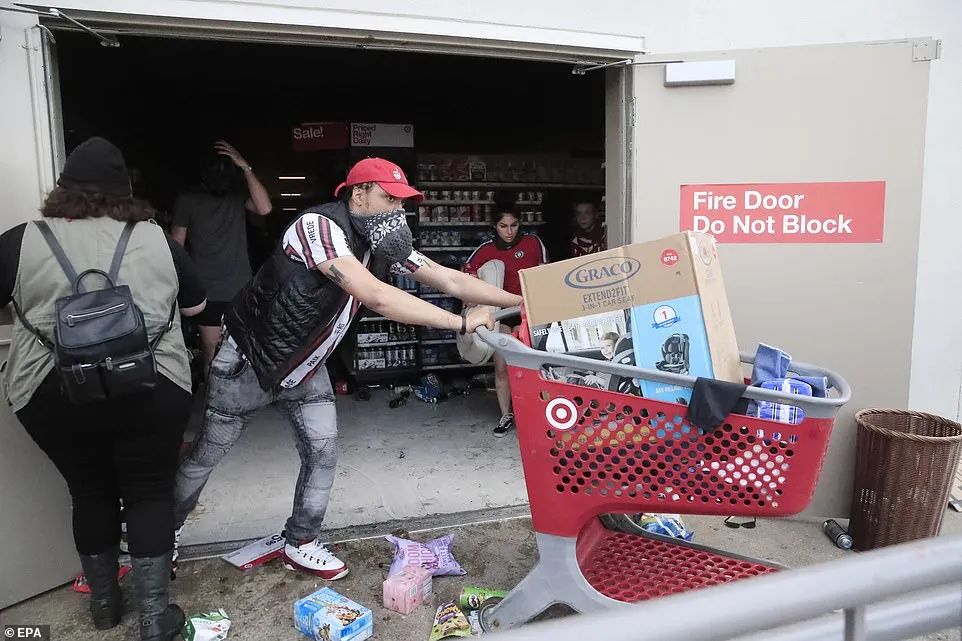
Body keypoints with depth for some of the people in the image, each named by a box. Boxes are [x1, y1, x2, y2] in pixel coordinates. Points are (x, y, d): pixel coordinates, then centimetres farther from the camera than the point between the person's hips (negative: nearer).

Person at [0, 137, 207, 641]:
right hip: (150, 391, -1)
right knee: (150, 494, 12)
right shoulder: (156, 238, 5)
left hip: (53, 396, 1)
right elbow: (196, 306, 15)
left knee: (90, 493, 19)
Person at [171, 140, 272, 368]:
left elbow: (265, 208, -13)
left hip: (241, 292, 1)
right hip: (207, 294, -1)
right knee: (212, 353, 0)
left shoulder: (239, 199, 7)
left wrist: (246, 167, -13)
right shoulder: (187, 201, 4)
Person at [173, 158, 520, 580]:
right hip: (248, 359, -6)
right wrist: (462, 323, -39)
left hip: (304, 366, 7)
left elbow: (449, 279, -10)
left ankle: (300, 545, 22)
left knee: (322, 453, 2)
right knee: (208, 453, 10)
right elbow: (376, 297, -42)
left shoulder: (384, 244, -8)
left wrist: (525, 302, -16)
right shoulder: (318, 226, -32)